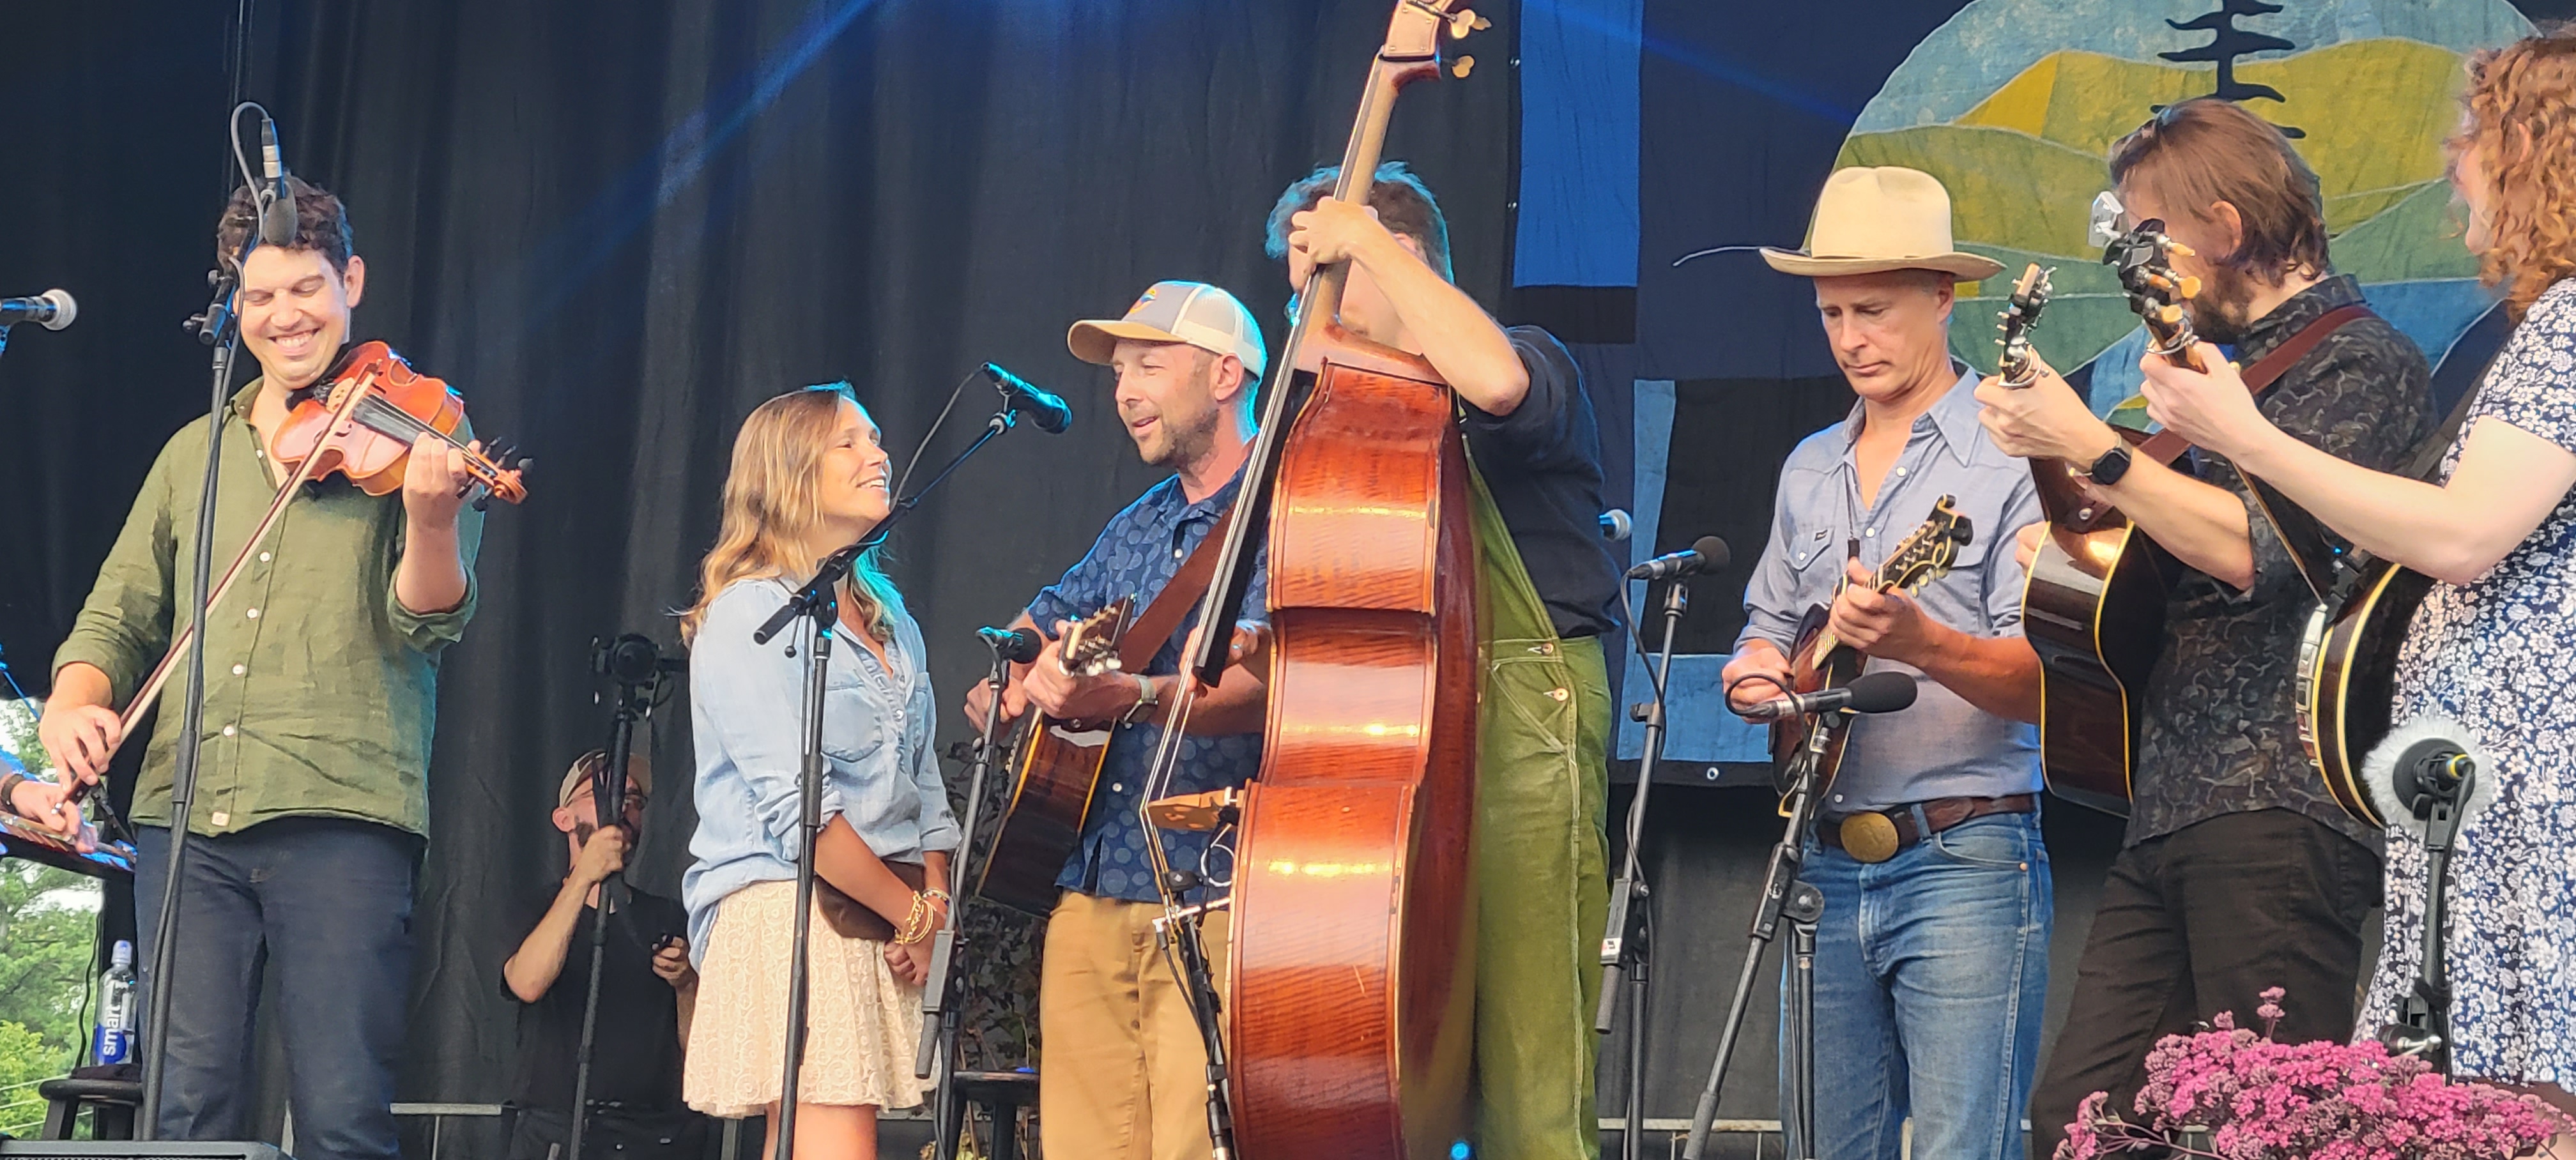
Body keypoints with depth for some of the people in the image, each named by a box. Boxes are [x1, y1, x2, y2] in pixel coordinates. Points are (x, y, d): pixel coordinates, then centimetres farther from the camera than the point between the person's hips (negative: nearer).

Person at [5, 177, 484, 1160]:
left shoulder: (414, 437, 7)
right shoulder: (195, 453, 20)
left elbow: (428, 621, -5)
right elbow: (118, 617, 21)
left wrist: (432, 521, -27)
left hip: (341, 819, -4)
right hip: (186, 819, 4)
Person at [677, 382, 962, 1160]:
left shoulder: (889, 619, 19)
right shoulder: (750, 613, -6)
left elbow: (924, 784, 17)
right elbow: (796, 810, -14)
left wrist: (935, 907, 0)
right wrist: (913, 914, -10)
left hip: (884, 917, 8)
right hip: (785, 907, -8)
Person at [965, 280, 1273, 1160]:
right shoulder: (1138, 528, 21)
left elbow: (1267, 685, -20)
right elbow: (1044, 619, 37)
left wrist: (1133, 697, -35)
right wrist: (1013, 683, 15)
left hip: (1207, 903, -7)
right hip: (1090, 892, 7)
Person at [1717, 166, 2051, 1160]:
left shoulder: (2012, 459, -5)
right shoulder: (1810, 470, 17)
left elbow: (2045, 680, -12)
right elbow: (1771, 622, 27)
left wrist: (1918, 644, -30)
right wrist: (1756, 671, 3)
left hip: (1965, 862, -6)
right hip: (1825, 865, 6)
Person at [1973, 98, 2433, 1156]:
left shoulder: (2358, 362, -5)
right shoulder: (2238, 365, 24)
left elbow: (2258, 549, -19)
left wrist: (2086, 446, -13)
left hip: (2278, 814, -9)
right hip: (2172, 811, 9)